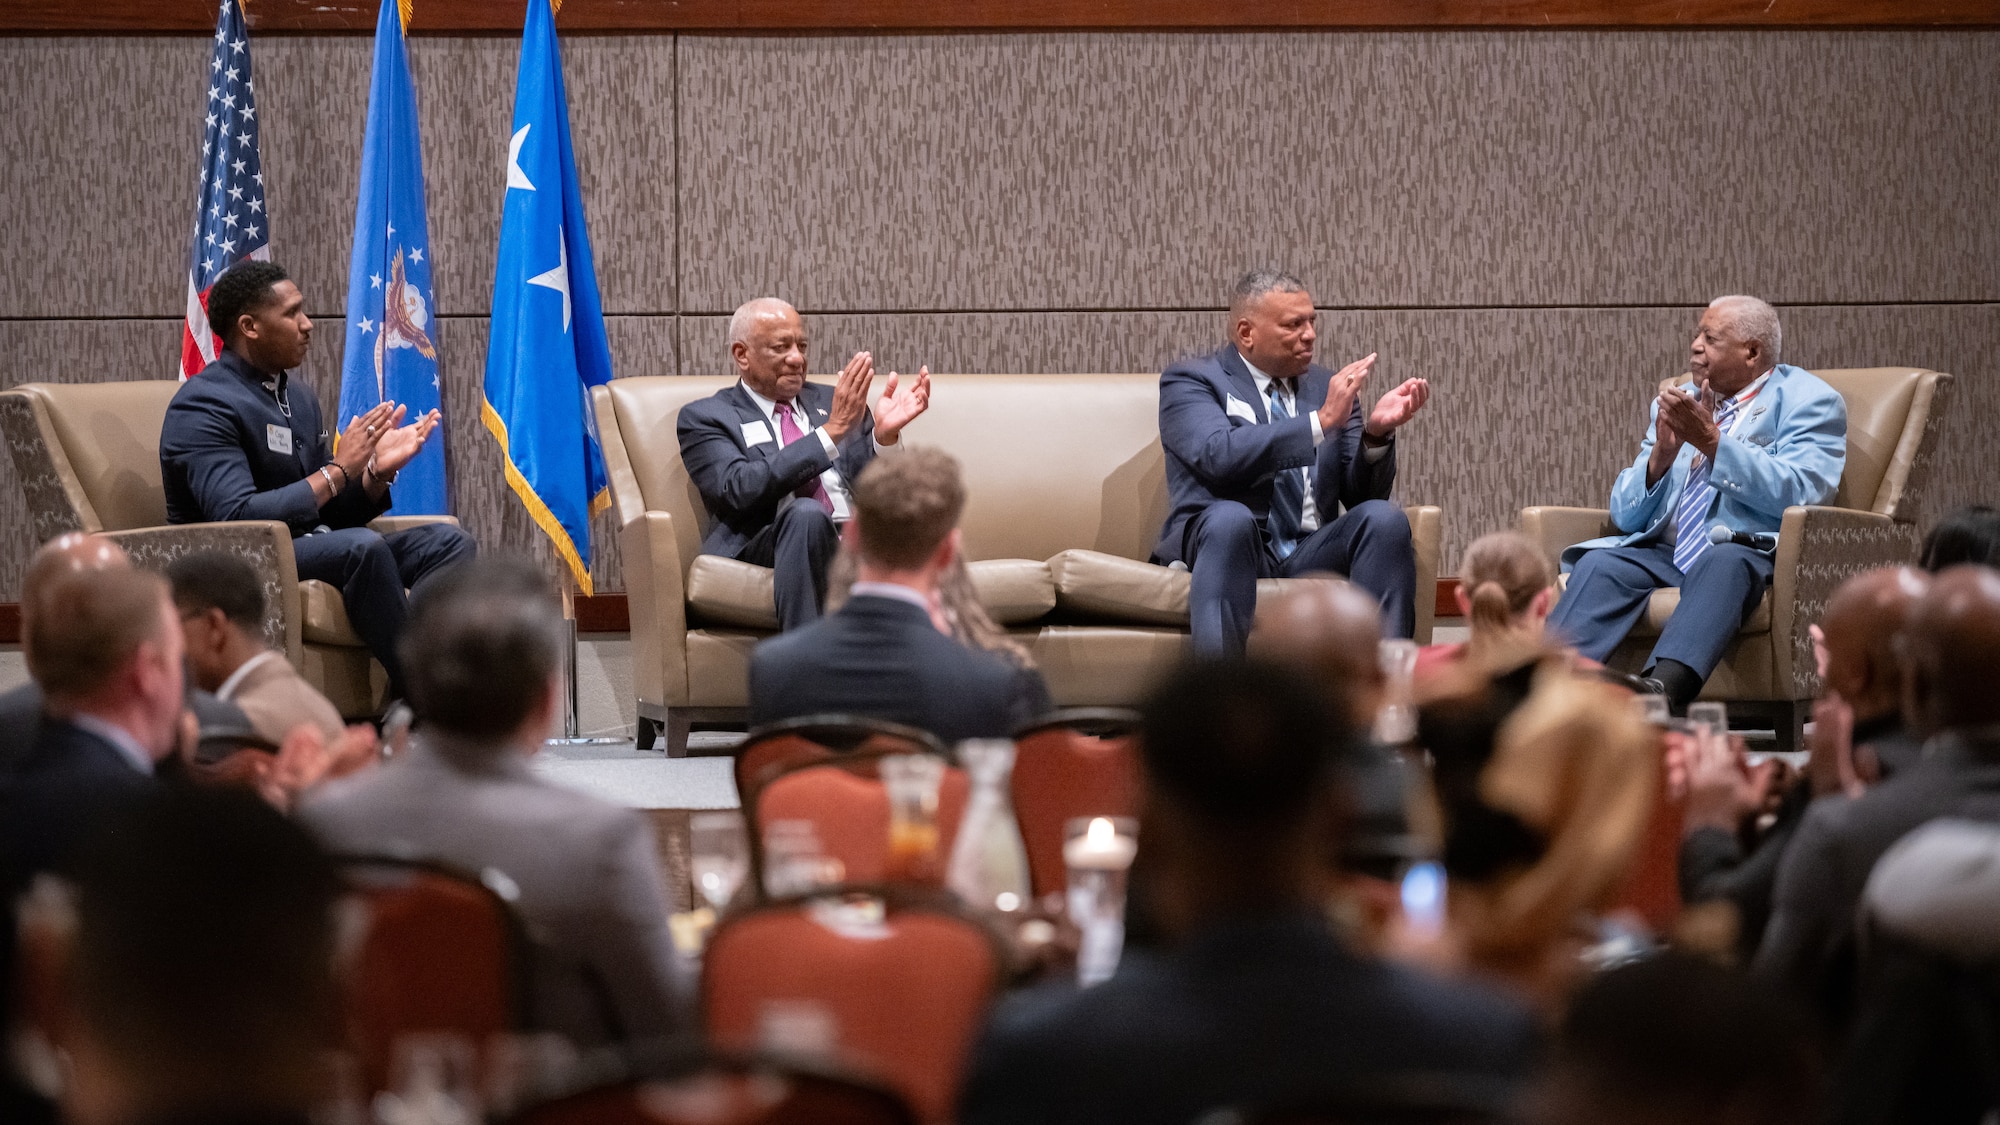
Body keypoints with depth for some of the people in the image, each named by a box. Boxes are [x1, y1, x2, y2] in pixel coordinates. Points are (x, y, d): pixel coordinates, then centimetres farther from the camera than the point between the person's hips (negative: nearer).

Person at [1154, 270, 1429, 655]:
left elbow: (1362, 494, 13)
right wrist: (1321, 421, -19)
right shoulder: (1190, 380, 5)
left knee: (1384, 518, -24)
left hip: (1311, 553, 4)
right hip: (1227, 543, -4)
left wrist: (1376, 432, -8)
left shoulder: (1329, 387, 19)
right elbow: (1218, 455, -17)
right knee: (1230, 517, -37)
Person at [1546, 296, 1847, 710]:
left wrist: (1713, 441, -15)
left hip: (1751, 554, -5)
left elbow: (1800, 493, -12)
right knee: (1600, 564, -25)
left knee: (1722, 561, -38)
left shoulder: (1807, 401, 8)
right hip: (1664, 550, 5)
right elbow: (1625, 517, 18)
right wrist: (1659, 457, -2)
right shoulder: (1676, 405, 24)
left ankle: (1663, 685, -60)